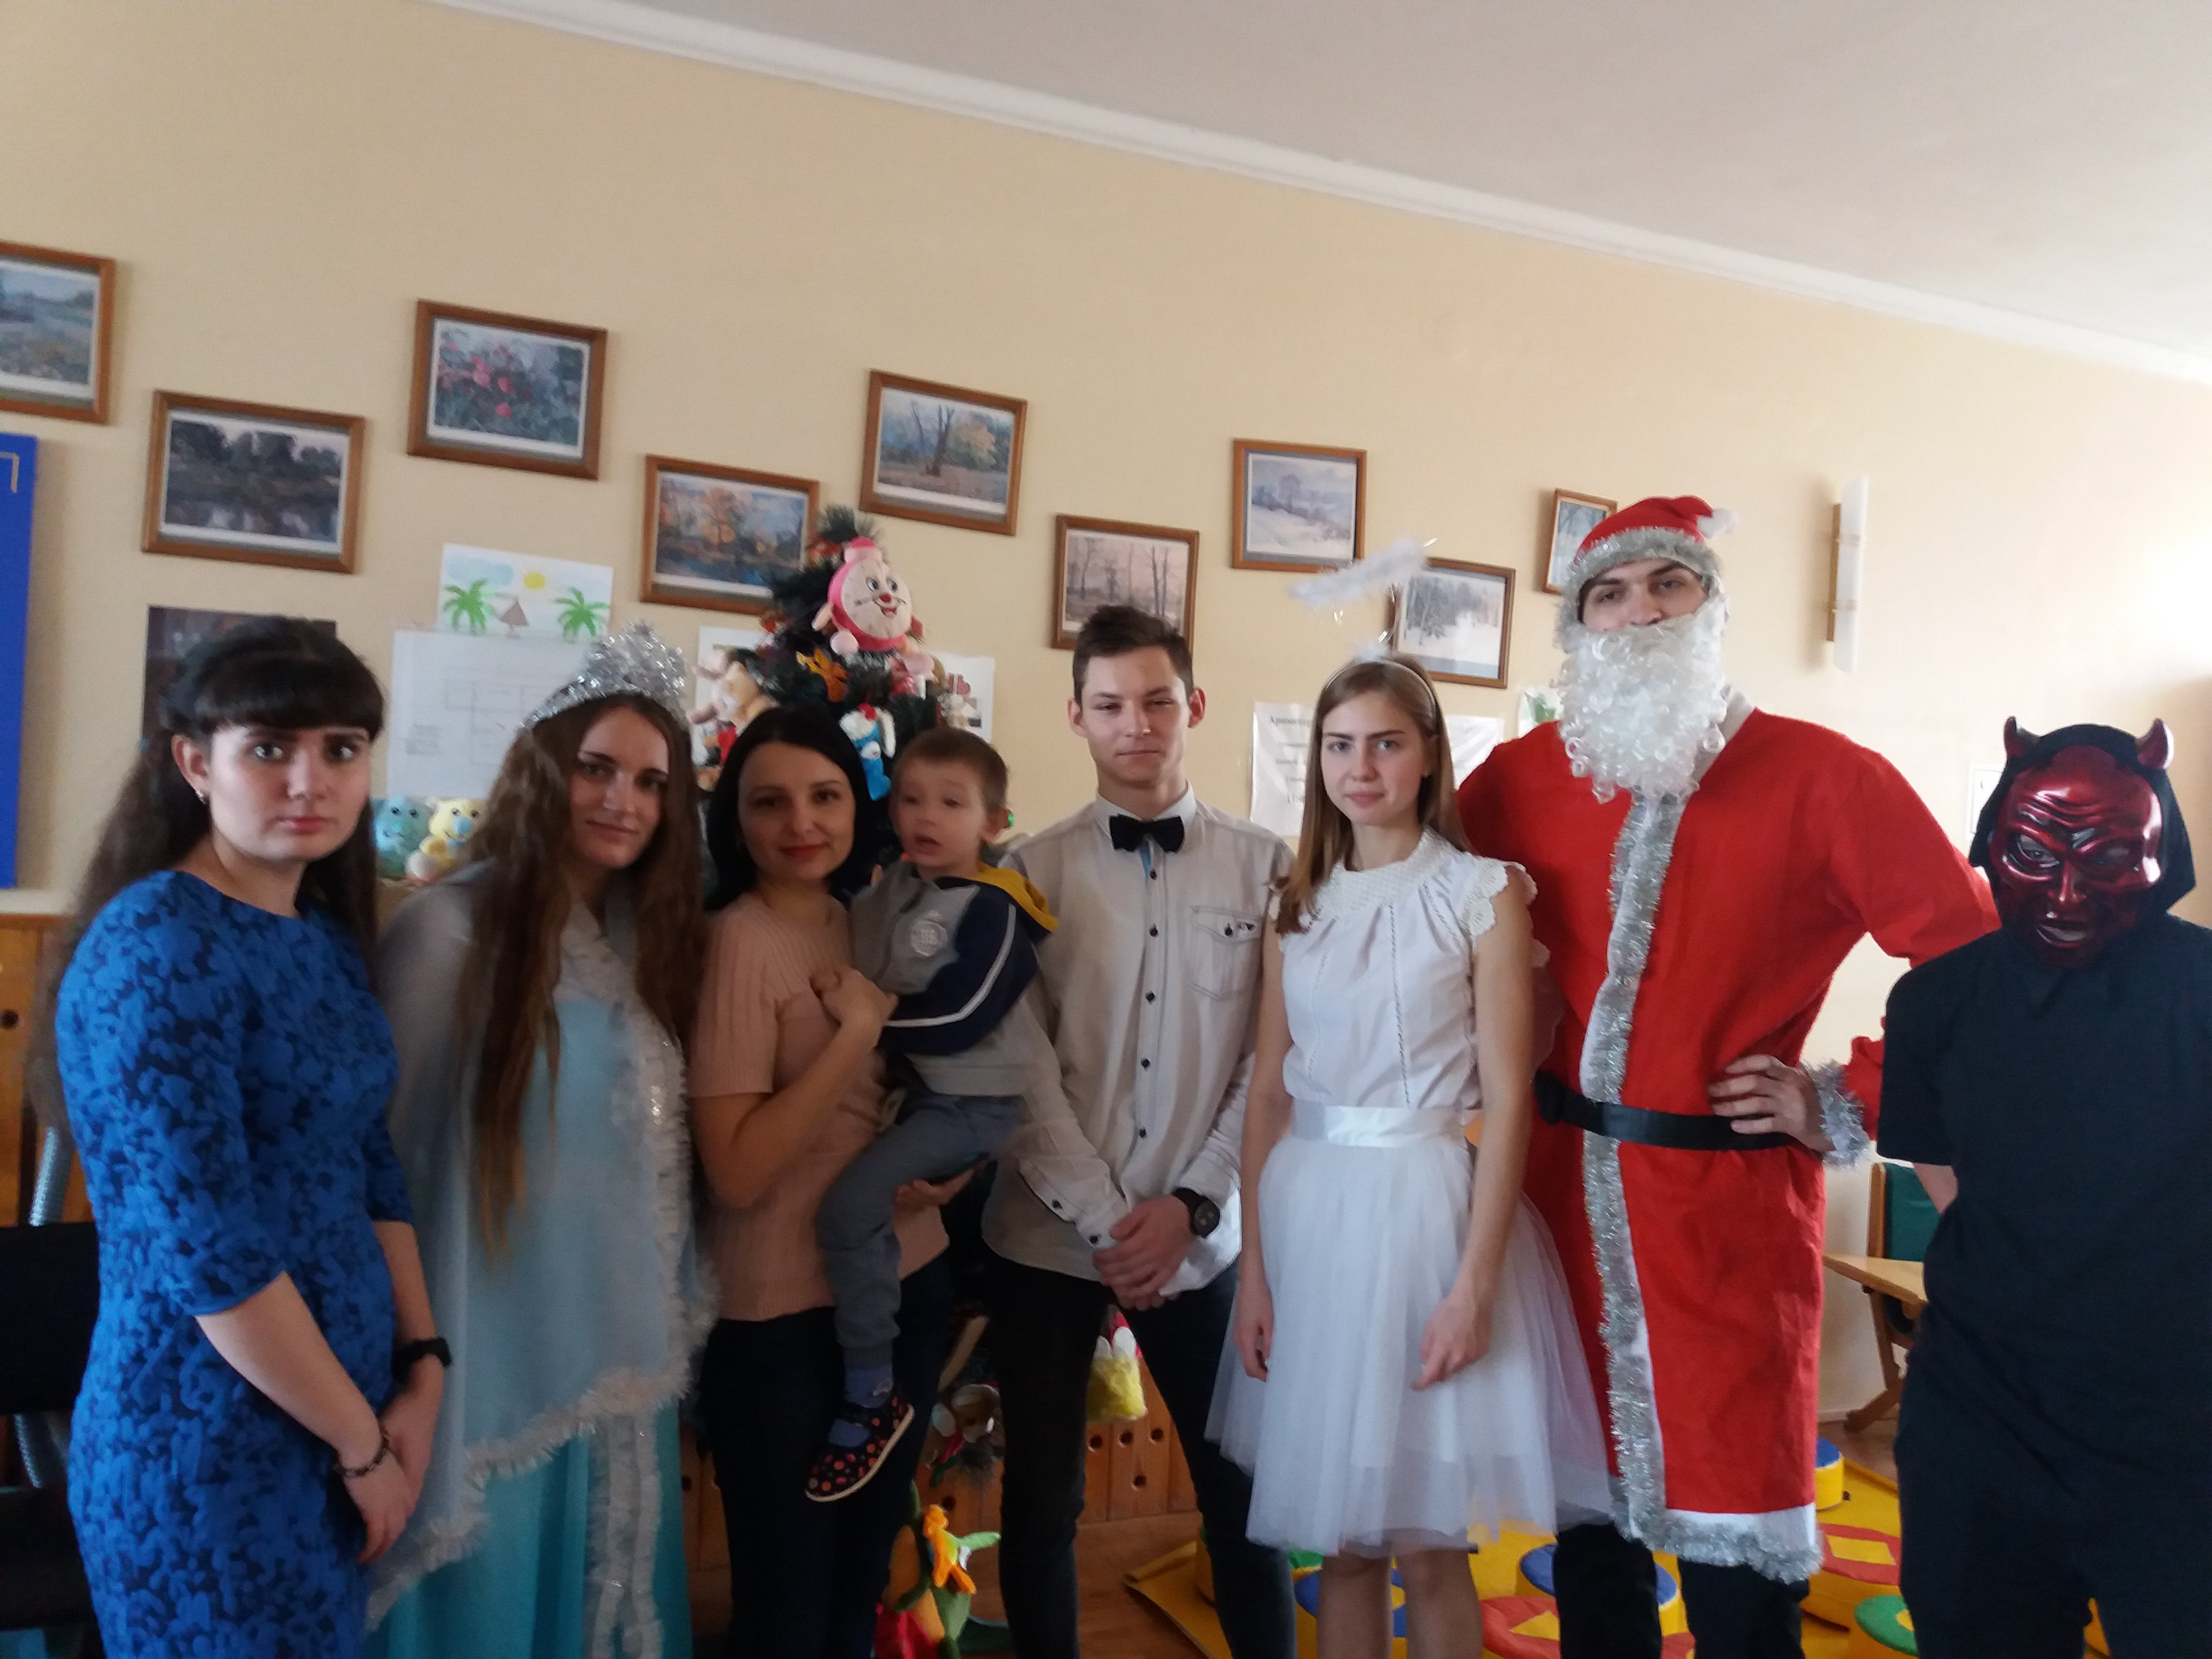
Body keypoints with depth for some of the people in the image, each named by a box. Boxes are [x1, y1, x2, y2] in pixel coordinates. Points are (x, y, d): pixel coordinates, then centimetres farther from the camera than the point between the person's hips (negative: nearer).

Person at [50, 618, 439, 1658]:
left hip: (336, 1418, 7)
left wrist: (421, 1371, 0)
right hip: (211, 1448, -7)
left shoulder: (327, 938, 5)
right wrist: (365, 1443, -13)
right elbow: (207, 1251, -22)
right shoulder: (155, 946, -19)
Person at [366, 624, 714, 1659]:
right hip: (498, 1365, -6)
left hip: (622, 1362, 6)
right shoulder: (449, 929, -15)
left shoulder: (651, 938, 5)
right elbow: (388, 1149, -13)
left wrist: (678, 1323, 13)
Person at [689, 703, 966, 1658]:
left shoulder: (867, 926, 4)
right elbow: (736, 1171, -23)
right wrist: (858, 1027, -24)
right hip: (786, 1319, -6)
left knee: (866, 1572, 23)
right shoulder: (736, 941, -17)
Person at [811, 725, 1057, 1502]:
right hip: (907, 1087, 9)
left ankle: (871, 1396, -7)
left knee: (851, 1204, -20)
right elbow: (863, 978, 22)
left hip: (974, 1102, -9)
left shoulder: (992, 908, -16)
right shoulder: (888, 889, 4)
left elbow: (958, 1017, -23)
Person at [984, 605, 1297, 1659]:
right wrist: (1103, 1218, -11)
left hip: (1202, 1241, 0)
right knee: (1040, 1500, 12)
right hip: (1048, 1237, 0)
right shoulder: (1033, 872, -2)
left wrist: (1191, 1204, -9)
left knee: (1241, 1493, 11)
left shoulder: (1265, 868, -1)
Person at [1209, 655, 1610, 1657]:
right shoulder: (1299, 902, 7)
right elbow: (1268, 1094, 6)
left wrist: (1476, 1281, -14)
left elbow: (1506, 1100, -8)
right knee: (1340, 1542, 14)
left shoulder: (1483, 894, -5)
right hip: (1309, 1216, 4)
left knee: (1428, 1546, 7)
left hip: (1427, 1208, -4)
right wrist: (1251, 1267, 2)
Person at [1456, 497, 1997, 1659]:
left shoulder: (1820, 778, -5)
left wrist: (1846, 1105, -6)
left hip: (1728, 1209, -3)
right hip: (1566, 1193, 3)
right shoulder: (1526, 775, 4)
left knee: (1732, 1559, 5)